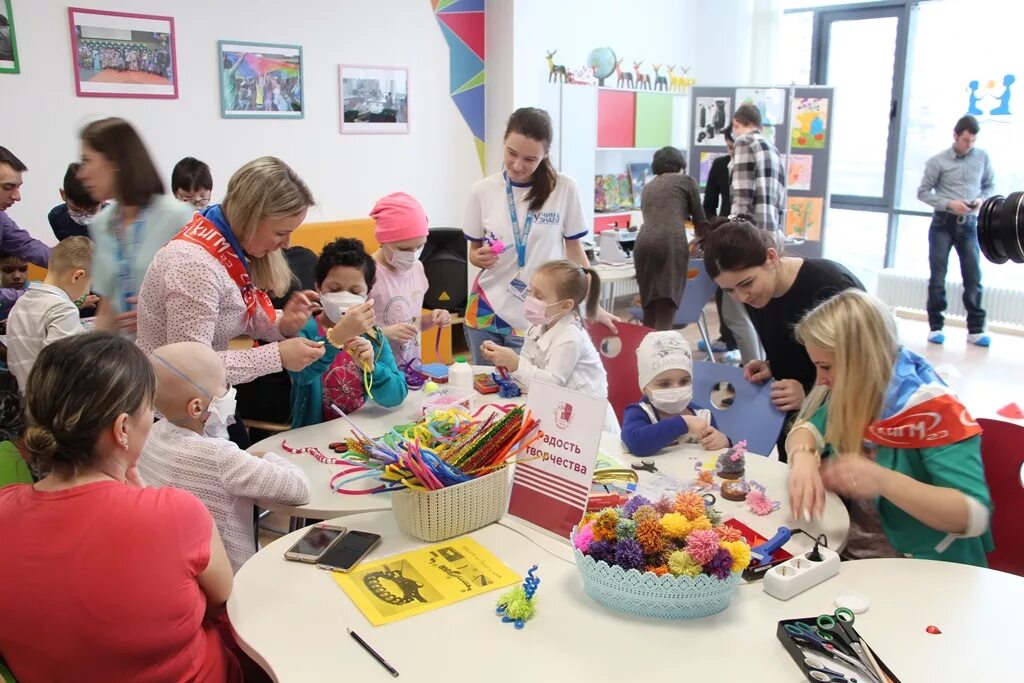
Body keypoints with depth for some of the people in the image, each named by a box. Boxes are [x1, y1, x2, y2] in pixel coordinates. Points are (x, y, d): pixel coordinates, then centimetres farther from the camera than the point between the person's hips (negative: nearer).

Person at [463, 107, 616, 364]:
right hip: (485, 313, 2)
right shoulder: (483, 190, -1)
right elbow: (474, 251, 8)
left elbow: (574, 251, 3)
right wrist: (480, 258, -14)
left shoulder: (564, 188, -6)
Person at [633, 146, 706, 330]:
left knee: (649, 309, 11)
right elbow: (699, 219, 22)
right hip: (671, 243, -4)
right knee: (666, 310, -6)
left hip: (644, 243, 5)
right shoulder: (686, 181, 17)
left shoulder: (648, 187, 30)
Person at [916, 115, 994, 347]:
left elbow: (990, 185, 14)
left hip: (968, 224, 2)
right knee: (938, 276, 1)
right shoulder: (938, 161, -3)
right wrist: (949, 204, -13)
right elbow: (923, 192, -1)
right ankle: (936, 327, 10)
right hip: (943, 223, -2)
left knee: (973, 277, 1)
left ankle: (976, 330, 8)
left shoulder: (982, 157, 4)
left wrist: (982, 199, -7)